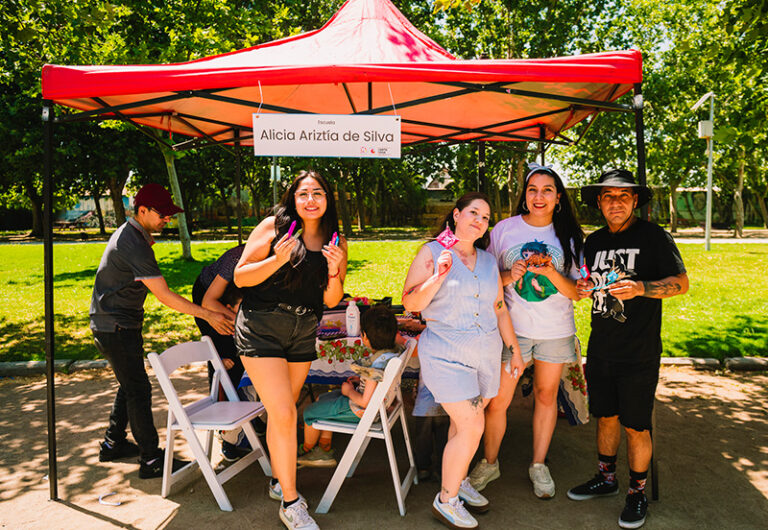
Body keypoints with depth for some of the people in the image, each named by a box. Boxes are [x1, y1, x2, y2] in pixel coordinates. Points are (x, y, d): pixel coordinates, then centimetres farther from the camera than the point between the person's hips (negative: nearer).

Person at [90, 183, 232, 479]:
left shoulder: (130, 233, 9)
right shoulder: (134, 245, -24)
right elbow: (165, 296, -26)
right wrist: (208, 315, -23)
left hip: (117, 324, 10)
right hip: (115, 327, -10)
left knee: (130, 385, 19)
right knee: (138, 390, -6)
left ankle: (112, 444, 33)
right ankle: (151, 460, 1)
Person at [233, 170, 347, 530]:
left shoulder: (336, 243, 5)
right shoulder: (274, 227, -6)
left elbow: (332, 300, 6)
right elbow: (240, 277, -6)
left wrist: (335, 270, -13)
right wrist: (278, 259, -21)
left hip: (303, 334, 5)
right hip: (261, 328, -4)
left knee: (282, 413, 16)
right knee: (283, 414, -9)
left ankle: (278, 480, 38)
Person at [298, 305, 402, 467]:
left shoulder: (377, 365, -34)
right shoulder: (393, 350, -7)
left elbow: (365, 402, -31)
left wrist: (350, 392, -13)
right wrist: (361, 381, 4)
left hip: (360, 411, -10)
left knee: (310, 411, 7)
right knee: (322, 399, 24)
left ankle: (305, 450, 35)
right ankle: (324, 450, 30)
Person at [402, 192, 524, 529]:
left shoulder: (488, 261, 11)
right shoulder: (432, 253, -4)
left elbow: (499, 308, 19)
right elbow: (410, 303, -9)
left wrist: (514, 347, 19)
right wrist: (438, 276, -22)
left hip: (486, 352, 6)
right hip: (446, 352, -6)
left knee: (466, 423, 13)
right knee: (471, 426, -10)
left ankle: (459, 481, 36)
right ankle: (446, 500, 9)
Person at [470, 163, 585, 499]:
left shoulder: (568, 236, 2)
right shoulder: (504, 229, -1)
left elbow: (577, 292, -1)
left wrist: (551, 273, -19)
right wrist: (509, 276, -17)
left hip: (555, 331, 2)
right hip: (512, 328, -1)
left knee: (546, 396, 13)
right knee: (497, 402, -1)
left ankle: (539, 465, 33)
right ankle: (489, 463, 24)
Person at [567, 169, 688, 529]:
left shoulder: (653, 236, -6)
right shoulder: (594, 242, 10)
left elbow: (681, 283, -10)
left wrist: (640, 288, -26)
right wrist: (582, 288, -4)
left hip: (639, 351, -5)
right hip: (601, 348, 5)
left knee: (636, 425, 4)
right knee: (606, 417, 16)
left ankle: (637, 493, 22)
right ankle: (606, 479, 34)